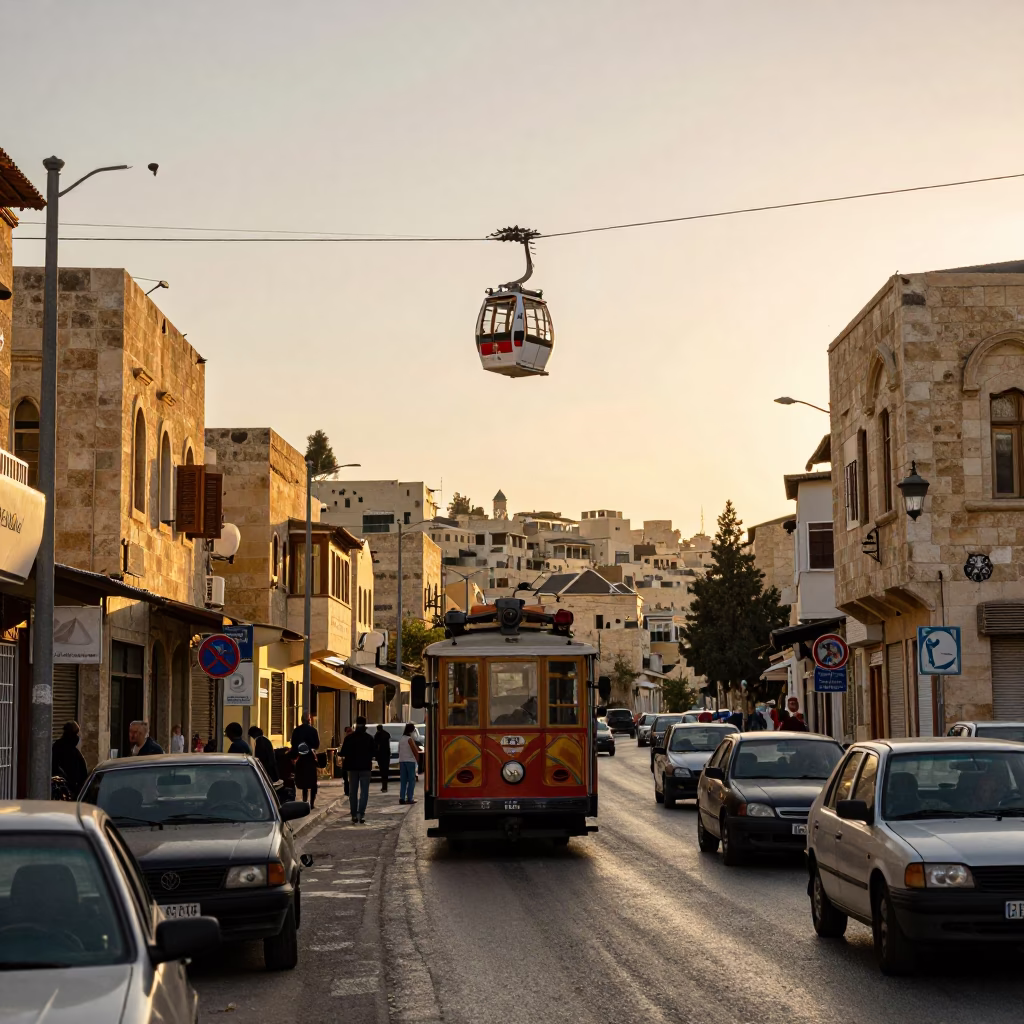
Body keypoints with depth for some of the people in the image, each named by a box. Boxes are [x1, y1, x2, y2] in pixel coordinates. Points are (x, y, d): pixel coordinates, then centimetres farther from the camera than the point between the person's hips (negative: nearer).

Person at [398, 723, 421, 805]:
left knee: (403, 780, 8)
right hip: (410, 761, -7)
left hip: (402, 761, 7)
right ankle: (409, 798, -6)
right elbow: (415, 751, -14)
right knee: (411, 780, -2)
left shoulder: (401, 739, 13)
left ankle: (402, 798, 4)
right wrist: (418, 761, -3)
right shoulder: (410, 739, -10)